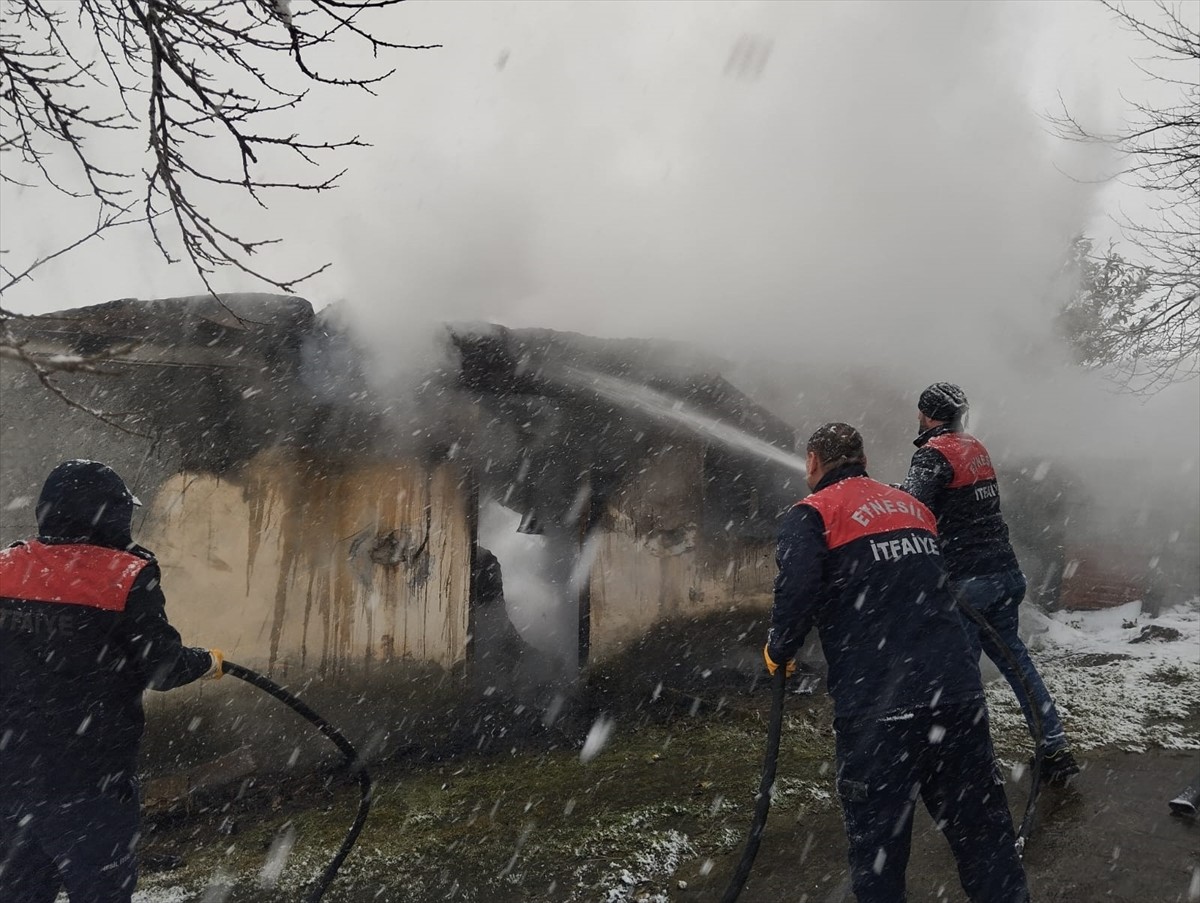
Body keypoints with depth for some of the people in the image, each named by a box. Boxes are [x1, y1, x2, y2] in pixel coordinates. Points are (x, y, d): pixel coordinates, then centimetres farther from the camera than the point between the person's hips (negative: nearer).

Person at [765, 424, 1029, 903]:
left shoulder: (812, 513, -2)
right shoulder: (911, 504, 18)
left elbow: (797, 590, -17)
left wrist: (779, 652, -1)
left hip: (878, 708, -6)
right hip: (958, 689, 6)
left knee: (878, 842, 7)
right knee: (982, 827, 16)